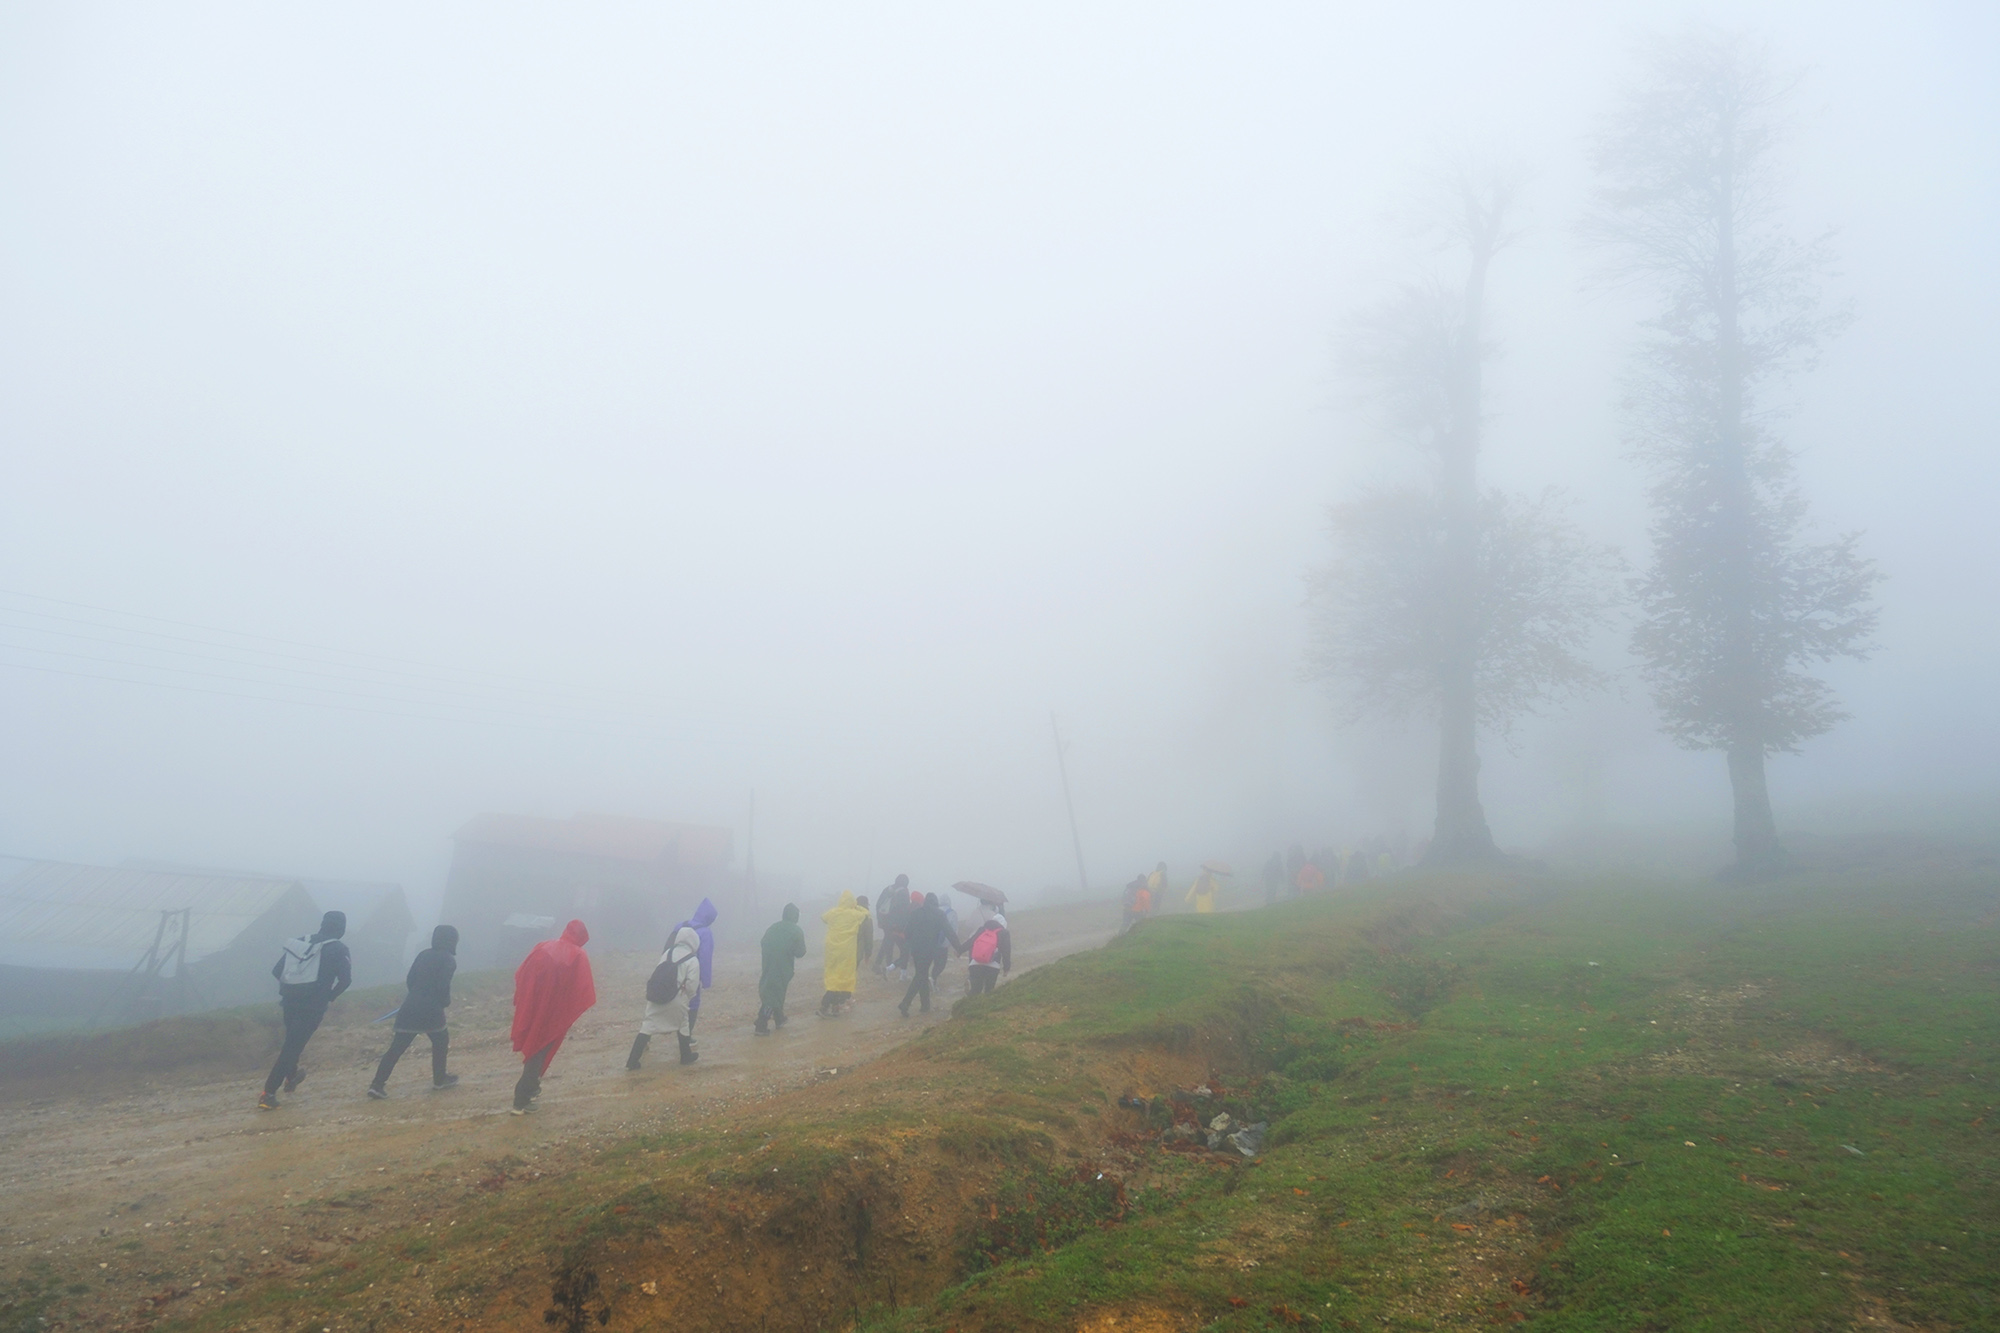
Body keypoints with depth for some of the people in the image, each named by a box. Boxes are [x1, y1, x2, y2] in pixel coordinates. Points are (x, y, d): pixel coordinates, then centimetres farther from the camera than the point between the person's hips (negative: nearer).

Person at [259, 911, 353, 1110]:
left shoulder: (300, 942, 10)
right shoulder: (338, 949, -5)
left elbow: (276, 970, 10)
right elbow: (346, 979, -13)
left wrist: (291, 987, 17)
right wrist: (330, 997, 4)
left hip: (289, 1001, 6)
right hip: (313, 1006, -6)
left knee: (292, 1040, 28)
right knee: (292, 1047, -4)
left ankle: (291, 1076, 47)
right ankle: (268, 1094, -9)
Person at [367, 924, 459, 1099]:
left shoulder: (424, 955, 15)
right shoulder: (448, 960, -4)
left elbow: (409, 981, 14)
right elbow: (443, 986, -14)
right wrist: (446, 1002, 4)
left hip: (410, 1008, 5)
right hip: (431, 1010, -5)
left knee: (396, 1048, 5)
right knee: (441, 1040, 18)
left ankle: (377, 1085, -3)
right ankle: (439, 1078, 24)